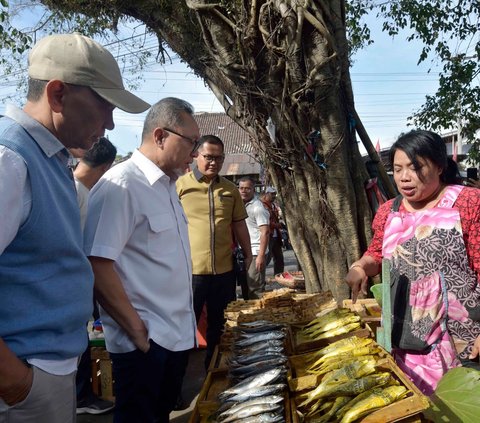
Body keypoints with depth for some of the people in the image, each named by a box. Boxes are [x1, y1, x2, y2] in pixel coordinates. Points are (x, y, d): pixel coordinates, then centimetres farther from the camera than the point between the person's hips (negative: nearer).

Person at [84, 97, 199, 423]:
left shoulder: (167, 185, 11)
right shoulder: (121, 185, -18)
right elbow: (97, 265, -23)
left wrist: (188, 320, 15)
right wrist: (137, 330, -19)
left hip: (178, 335, 9)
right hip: (144, 342, -9)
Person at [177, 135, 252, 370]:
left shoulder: (230, 189, 10)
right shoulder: (180, 185, -3)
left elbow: (239, 224, 16)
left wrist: (248, 255, 15)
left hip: (224, 270, 4)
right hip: (190, 270, -4)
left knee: (220, 328, 17)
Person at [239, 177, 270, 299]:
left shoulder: (257, 207, -9)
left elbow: (265, 232, -15)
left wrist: (261, 255, -21)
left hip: (255, 253, -8)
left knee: (255, 289, -8)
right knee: (246, 287, 14)